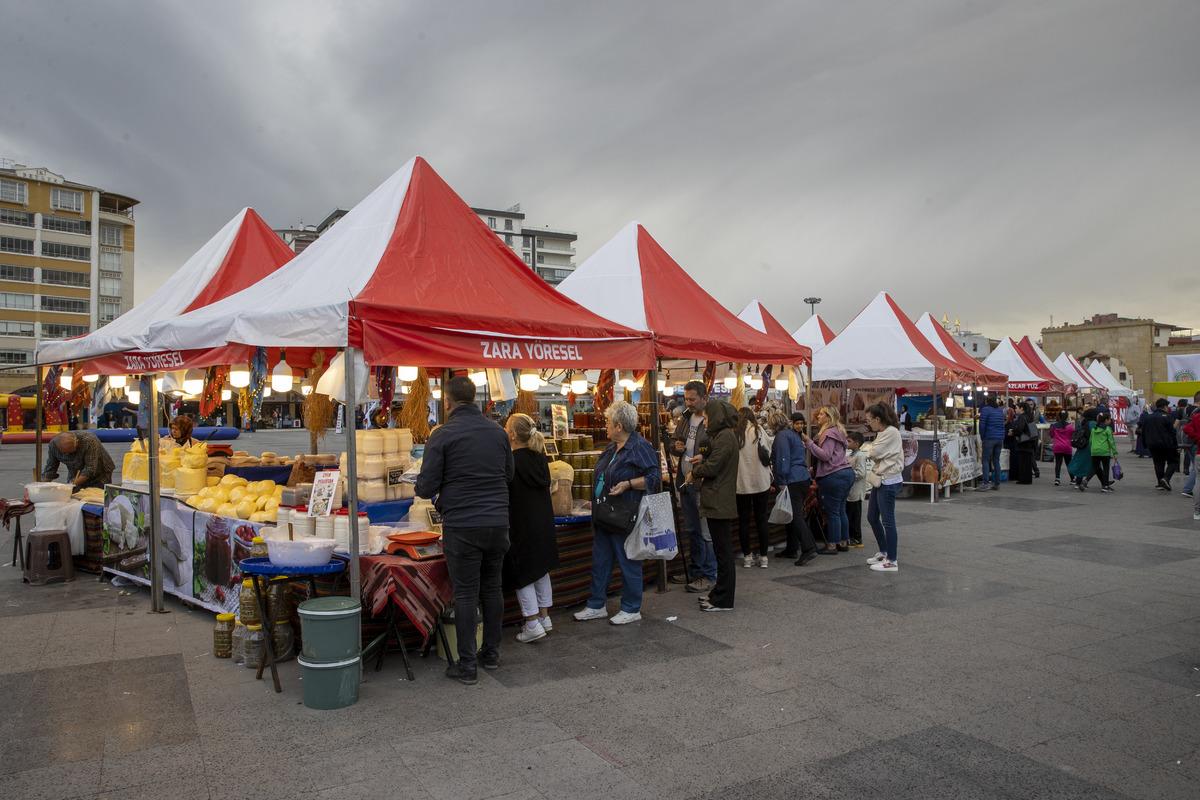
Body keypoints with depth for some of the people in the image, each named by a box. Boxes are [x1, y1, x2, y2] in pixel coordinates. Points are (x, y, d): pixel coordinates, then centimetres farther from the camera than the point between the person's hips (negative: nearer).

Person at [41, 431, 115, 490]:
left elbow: (90, 469, -33)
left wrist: (74, 484, -41)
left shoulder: (89, 441, -34)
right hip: (76, 478, 4)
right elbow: (50, 469, -8)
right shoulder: (53, 444, -19)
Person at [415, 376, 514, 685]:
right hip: (498, 523, 4)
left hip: (461, 526, -4)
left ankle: (467, 665, 10)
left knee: (465, 593, 3)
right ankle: (491, 653, 26)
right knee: (492, 588, 16)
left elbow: (426, 487, -9)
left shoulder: (443, 434, -9)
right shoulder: (498, 431, 5)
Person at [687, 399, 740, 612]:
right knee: (722, 550, 16)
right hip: (718, 501, 10)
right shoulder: (721, 435, 16)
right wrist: (703, 457, 3)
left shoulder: (725, 436, -16)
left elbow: (712, 467, -19)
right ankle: (720, 592, 26)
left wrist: (695, 472, -2)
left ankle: (723, 600, 4)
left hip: (719, 503, -10)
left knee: (723, 551, -3)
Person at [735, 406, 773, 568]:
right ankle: (763, 557, 13)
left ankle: (747, 556, 14)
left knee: (743, 520, 10)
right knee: (761, 520, 10)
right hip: (761, 482, 1)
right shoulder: (758, 430, -3)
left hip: (741, 483, -1)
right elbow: (769, 451, 3)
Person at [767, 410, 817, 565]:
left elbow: (783, 460, -17)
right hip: (803, 478, 10)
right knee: (794, 514, 15)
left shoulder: (782, 436, -10)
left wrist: (781, 482, -15)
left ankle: (809, 549, -17)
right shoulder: (792, 434, 20)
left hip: (792, 481, -10)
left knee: (796, 515, -11)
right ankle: (791, 549, 21)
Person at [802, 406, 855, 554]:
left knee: (832, 512, -3)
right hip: (847, 472, 10)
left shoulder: (829, 433, -12)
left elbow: (825, 455, -19)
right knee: (841, 510, 14)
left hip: (834, 476, -10)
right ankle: (843, 542, 20)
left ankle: (832, 545, 3)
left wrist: (809, 442, -16)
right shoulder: (838, 431, 19)